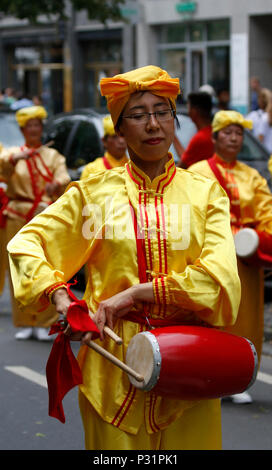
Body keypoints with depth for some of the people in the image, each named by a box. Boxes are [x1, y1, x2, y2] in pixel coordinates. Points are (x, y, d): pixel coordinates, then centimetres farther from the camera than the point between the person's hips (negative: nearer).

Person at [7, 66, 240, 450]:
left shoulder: (205, 192, 3)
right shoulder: (94, 191, 5)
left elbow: (220, 278, -9)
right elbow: (26, 244, 5)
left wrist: (134, 293, -15)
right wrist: (59, 295, -13)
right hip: (113, 362, 0)